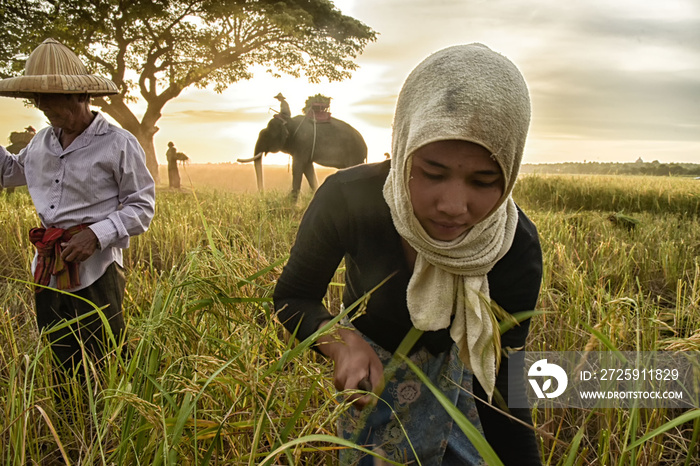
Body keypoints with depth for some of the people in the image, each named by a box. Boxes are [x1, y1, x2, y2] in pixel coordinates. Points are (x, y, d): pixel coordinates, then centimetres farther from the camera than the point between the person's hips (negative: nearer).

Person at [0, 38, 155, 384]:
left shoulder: (118, 144, -8)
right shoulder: (42, 142, 10)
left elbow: (142, 207, -6)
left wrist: (97, 234, -19)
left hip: (95, 269, -6)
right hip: (47, 268, 6)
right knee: (63, 365, 17)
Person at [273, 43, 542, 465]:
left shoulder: (517, 252, -32)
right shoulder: (347, 200, -34)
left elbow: (499, 396, -28)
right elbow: (293, 297, -18)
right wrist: (343, 343, -38)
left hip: (454, 368, 1)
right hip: (372, 365, 0)